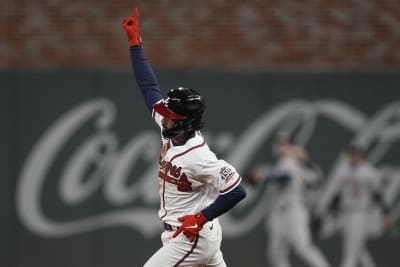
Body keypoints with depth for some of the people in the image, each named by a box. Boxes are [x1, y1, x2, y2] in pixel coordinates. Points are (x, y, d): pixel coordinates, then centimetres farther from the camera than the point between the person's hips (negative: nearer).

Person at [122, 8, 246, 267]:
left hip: (192, 236, -9)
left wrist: (200, 217, -24)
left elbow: (237, 191, -26)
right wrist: (135, 42, 0)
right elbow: (150, 88, 3)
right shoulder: (172, 132, -2)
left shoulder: (199, 156, -26)